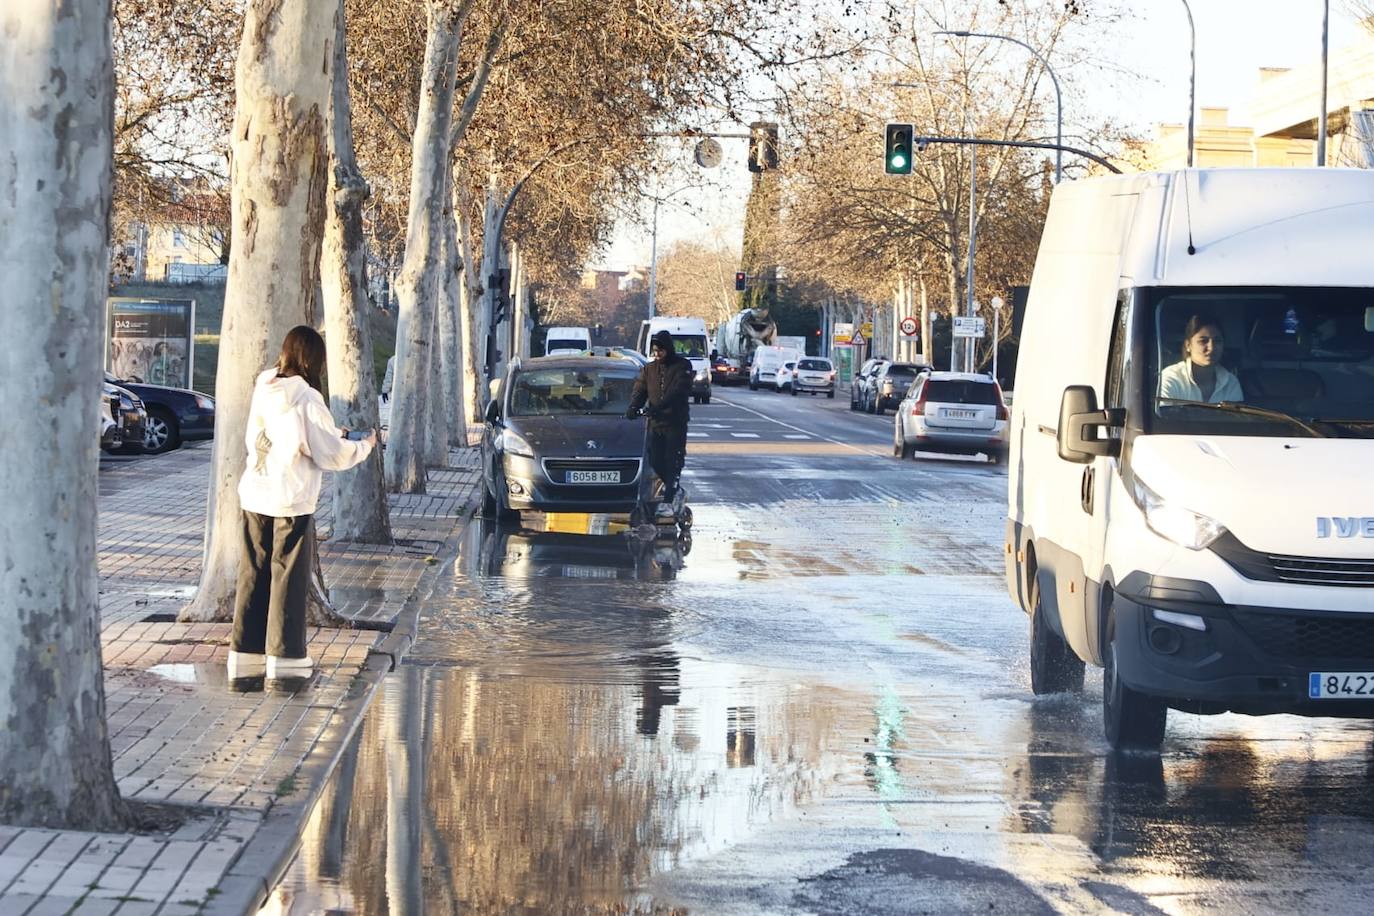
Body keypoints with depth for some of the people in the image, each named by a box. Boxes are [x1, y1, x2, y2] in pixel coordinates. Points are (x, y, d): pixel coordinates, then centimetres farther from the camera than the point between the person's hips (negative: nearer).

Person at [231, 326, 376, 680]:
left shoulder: (263, 391, 5)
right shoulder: (306, 399, -16)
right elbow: (331, 455, -13)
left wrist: (334, 436, 20)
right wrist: (364, 445, 7)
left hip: (255, 496, 6)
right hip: (291, 501, -6)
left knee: (253, 575, 11)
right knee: (289, 578, 3)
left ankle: (245, 657, 15)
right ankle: (284, 658, 6)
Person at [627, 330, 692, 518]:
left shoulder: (682, 366, -4)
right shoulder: (649, 369, 11)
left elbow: (678, 390, -18)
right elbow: (639, 390, 3)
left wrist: (659, 407, -32)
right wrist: (633, 407, -19)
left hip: (676, 423, -5)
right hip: (655, 423, 5)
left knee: (673, 462, -8)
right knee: (655, 462, 5)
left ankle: (667, 501, -8)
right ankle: (674, 492, 25)